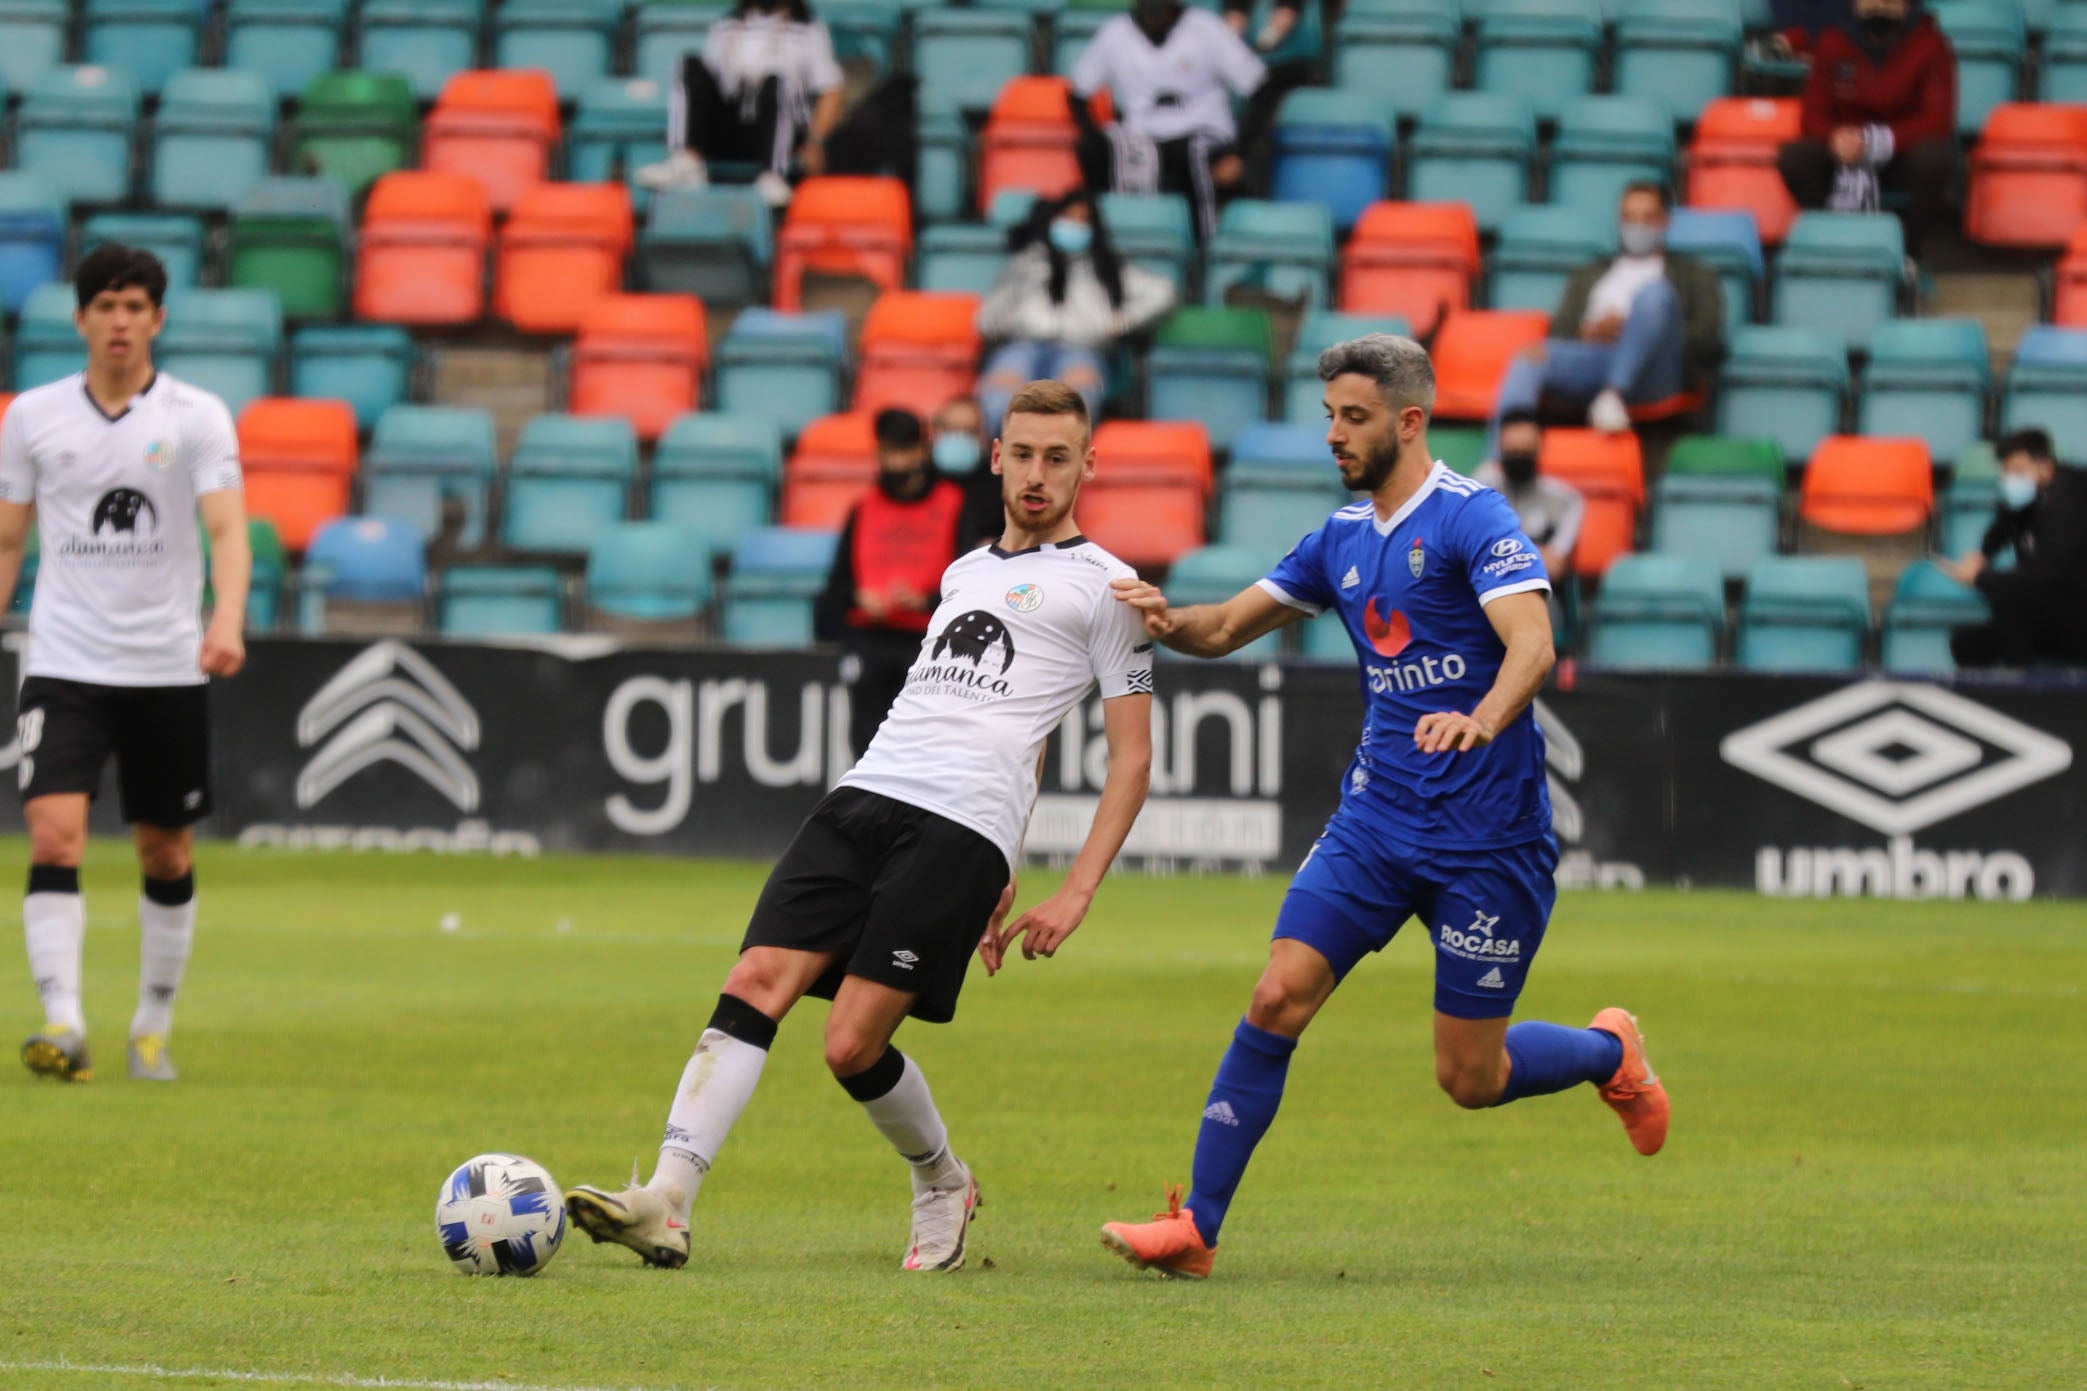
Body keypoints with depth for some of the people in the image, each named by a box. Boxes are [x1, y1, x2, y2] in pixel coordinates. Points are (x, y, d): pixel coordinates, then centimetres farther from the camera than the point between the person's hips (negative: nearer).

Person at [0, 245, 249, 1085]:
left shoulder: (197, 417, -1)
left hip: (167, 668, 0)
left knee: (166, 856, 8)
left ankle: (154, 1028, 23)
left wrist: (227, 622, -30)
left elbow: (227, 527, -13)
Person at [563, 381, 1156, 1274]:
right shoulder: (965, 572, 26)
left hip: (961, 830, -6)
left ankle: (942, 1183, 15)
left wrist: (1075, 895, -5)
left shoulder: (1103, 586, 5)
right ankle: (665, 1203, -20)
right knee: (755, 985, -13)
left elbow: (1131, 757, 3)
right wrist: (992, 876, 29)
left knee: (853, 1048, -13)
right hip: (863, 798, 6)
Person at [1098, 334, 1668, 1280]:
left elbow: (1532, 644, -25)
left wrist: (1483, 719, -45)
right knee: (1278, 997, -11)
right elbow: (1229, 628, 17)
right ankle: (1196, 1228, -8)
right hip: (1376, 818, 6)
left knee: (1469, 1078, 1)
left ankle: (1609, 1053, 33)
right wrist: (1168, 620, -6)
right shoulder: (1343, 539, 11)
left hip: (1487, 837, -6)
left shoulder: (1471, 518, -12)